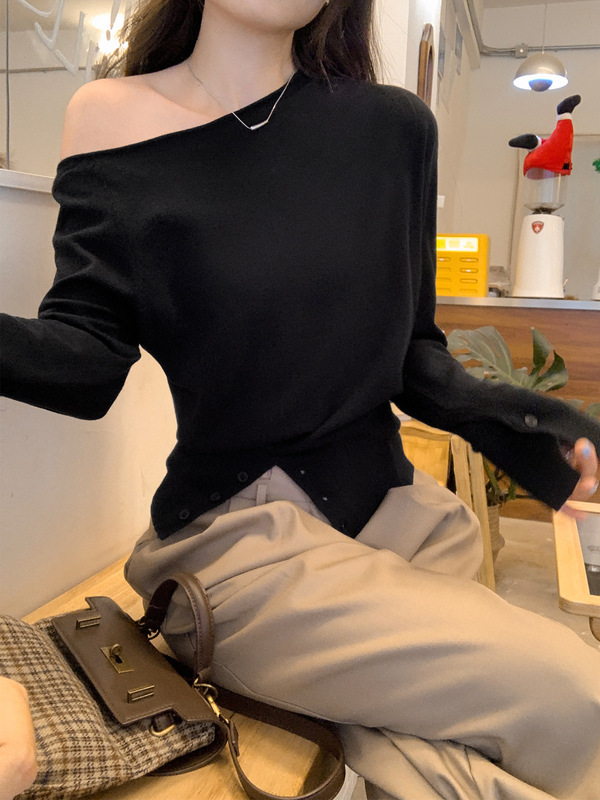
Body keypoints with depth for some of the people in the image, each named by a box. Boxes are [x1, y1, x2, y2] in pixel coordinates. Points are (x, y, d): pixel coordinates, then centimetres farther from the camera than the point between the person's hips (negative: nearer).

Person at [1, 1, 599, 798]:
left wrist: (491, 412, -10)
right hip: (241, 531, -4)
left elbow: (411, 348, 8)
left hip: (393, 505, 5)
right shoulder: (116, 117, 0)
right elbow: (87, 357, -9)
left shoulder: (393, 126, 5)